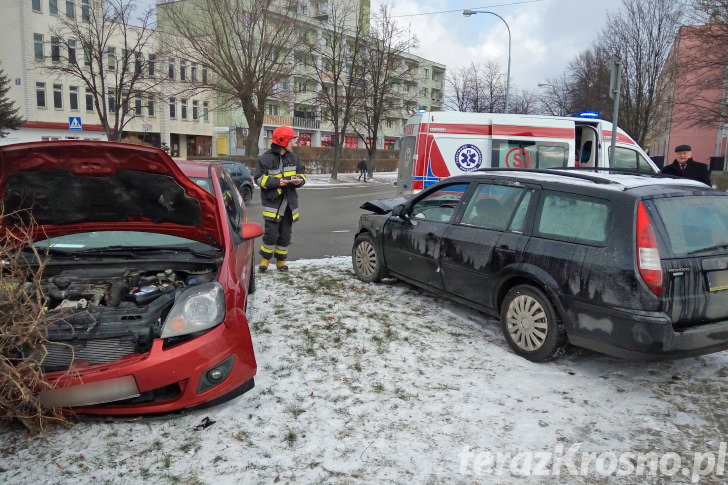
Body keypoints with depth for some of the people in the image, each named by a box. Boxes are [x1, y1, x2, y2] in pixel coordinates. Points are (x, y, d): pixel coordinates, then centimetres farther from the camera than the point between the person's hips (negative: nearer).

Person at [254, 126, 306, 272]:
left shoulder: (293, 157, 9)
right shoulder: (266, 158, -7)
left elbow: (301, 173, 17)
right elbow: (259, 178, -7)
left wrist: (299, 180, -5)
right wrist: (275, 181, -20)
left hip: (289, 202, 5)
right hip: (272, 202, -5)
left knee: (285, 234, 8)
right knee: (271, 233, -8)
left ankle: (281, 260, 22)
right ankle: (265, 258, 11)